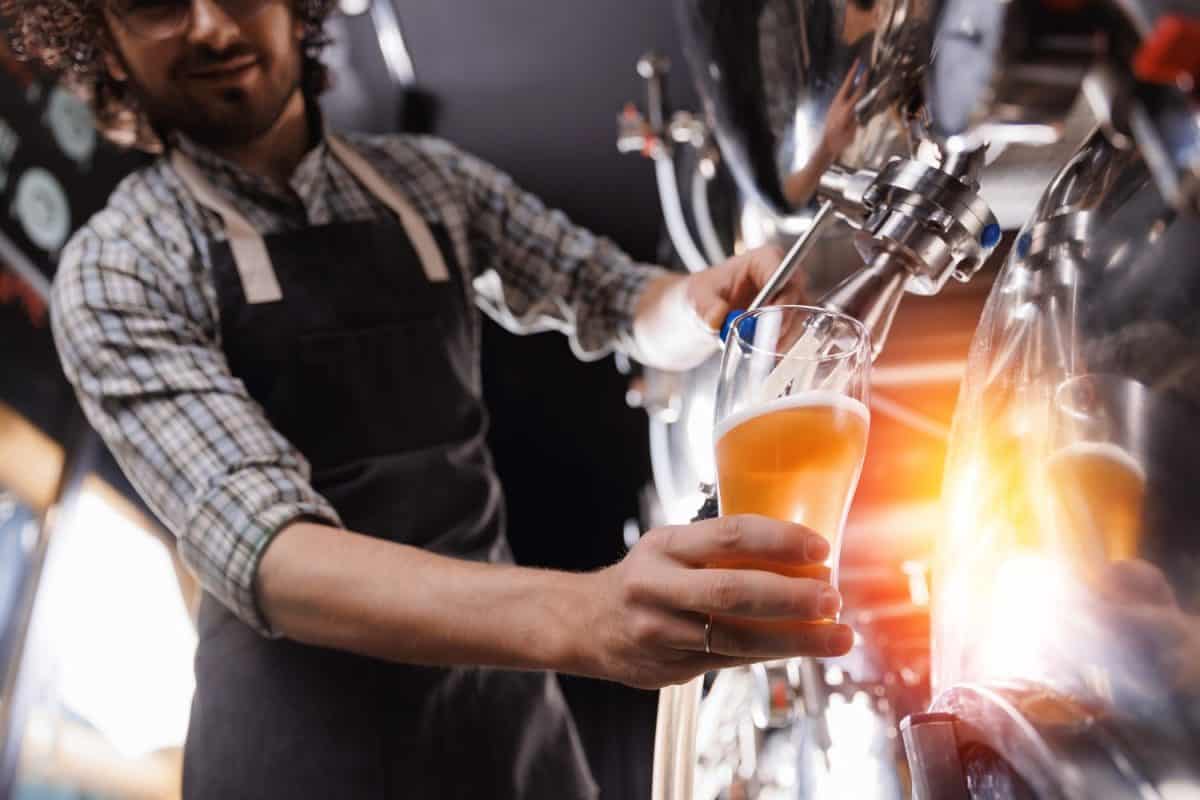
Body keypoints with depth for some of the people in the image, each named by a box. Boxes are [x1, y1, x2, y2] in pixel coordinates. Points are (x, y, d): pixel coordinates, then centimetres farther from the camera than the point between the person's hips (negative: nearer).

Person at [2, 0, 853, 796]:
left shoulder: (430, 180, 1)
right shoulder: (118, 269, -12)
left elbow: (620, 306, 8)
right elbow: (258, 545, -25)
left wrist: (701, 301, -17)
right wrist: (585, 616, -41)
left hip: (502, 699, 4)